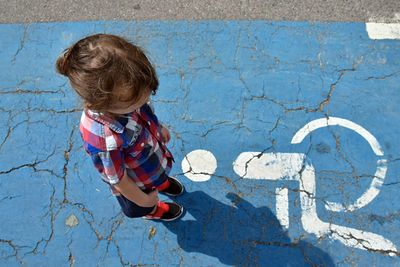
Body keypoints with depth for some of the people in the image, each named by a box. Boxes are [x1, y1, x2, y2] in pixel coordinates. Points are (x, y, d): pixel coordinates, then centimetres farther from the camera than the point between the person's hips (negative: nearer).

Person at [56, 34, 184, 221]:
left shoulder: (125, 92, -31)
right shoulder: (102, 139, -50)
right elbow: (118, 180, -30)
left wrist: (160, 128, 14)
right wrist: (143, 199, -13)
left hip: (154, 152, 5)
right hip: (138, 182, -4)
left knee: (160, 172, 40)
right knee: (143, 205, 33)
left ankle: (162, 183, 75)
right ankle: (152, 210, 68)